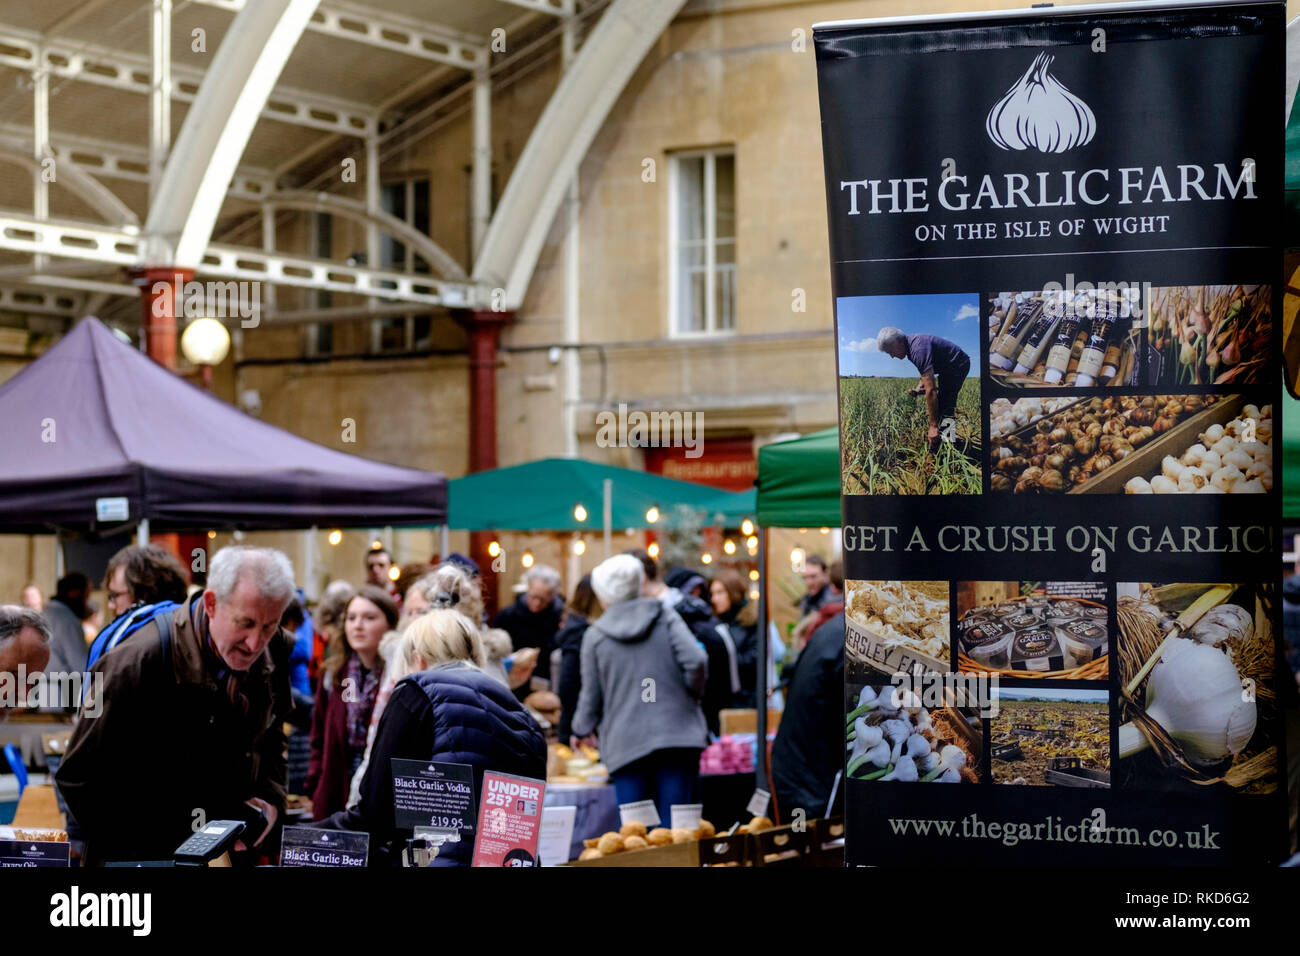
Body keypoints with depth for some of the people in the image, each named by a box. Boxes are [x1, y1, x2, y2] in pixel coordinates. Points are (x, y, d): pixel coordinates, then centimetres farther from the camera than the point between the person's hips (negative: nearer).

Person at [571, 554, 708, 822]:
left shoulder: (595, 635, 5)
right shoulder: (666, 619, 5)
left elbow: (591, 695, 8)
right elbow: (696, 661, -10)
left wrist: (582, 730, 27)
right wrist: (692, 696, 9)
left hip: (626, 745, 0)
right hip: (677, 736, 0)